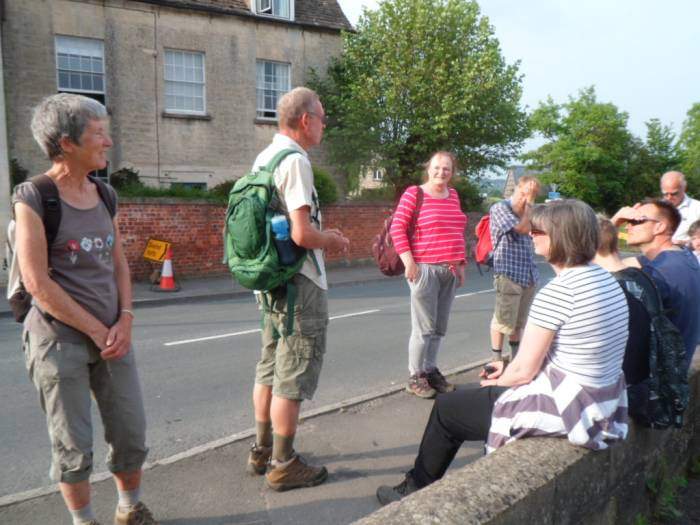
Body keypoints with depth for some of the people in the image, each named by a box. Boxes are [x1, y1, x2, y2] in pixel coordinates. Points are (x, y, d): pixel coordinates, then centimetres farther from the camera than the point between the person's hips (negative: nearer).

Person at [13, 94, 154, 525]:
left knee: (132, 434, 12)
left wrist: (124, 320, -3)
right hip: (60, 339, -5)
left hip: (113, 334, 5)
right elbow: (37, 283, -14)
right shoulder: (34, 197, -10)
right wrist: (97, 330, -12)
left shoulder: (105, 194, 7)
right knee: (73, 446, 8)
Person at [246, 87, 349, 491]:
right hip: (301, 286, -10)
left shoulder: (263, 158, 12)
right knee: (292, 379, 3)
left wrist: (322, 235, 17)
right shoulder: (295, 160, -17)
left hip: (271, 283, 10)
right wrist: (332, 241, -5)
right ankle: (284, 465, 18)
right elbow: (301, 233, -25)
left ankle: (262, 453, 34)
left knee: (270, 370, 19)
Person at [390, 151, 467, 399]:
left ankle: (430, 370, 25)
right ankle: (415, 377, 11)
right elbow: (397, 228, -9)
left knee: (439, 327, 12)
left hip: (450, 271, 6)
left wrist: (461, 264, 15)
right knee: (424, 327, -2)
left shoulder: (453, 195, 14)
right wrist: (409, 262, -15)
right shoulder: (414, 193, -5)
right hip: (425, 269, -6)